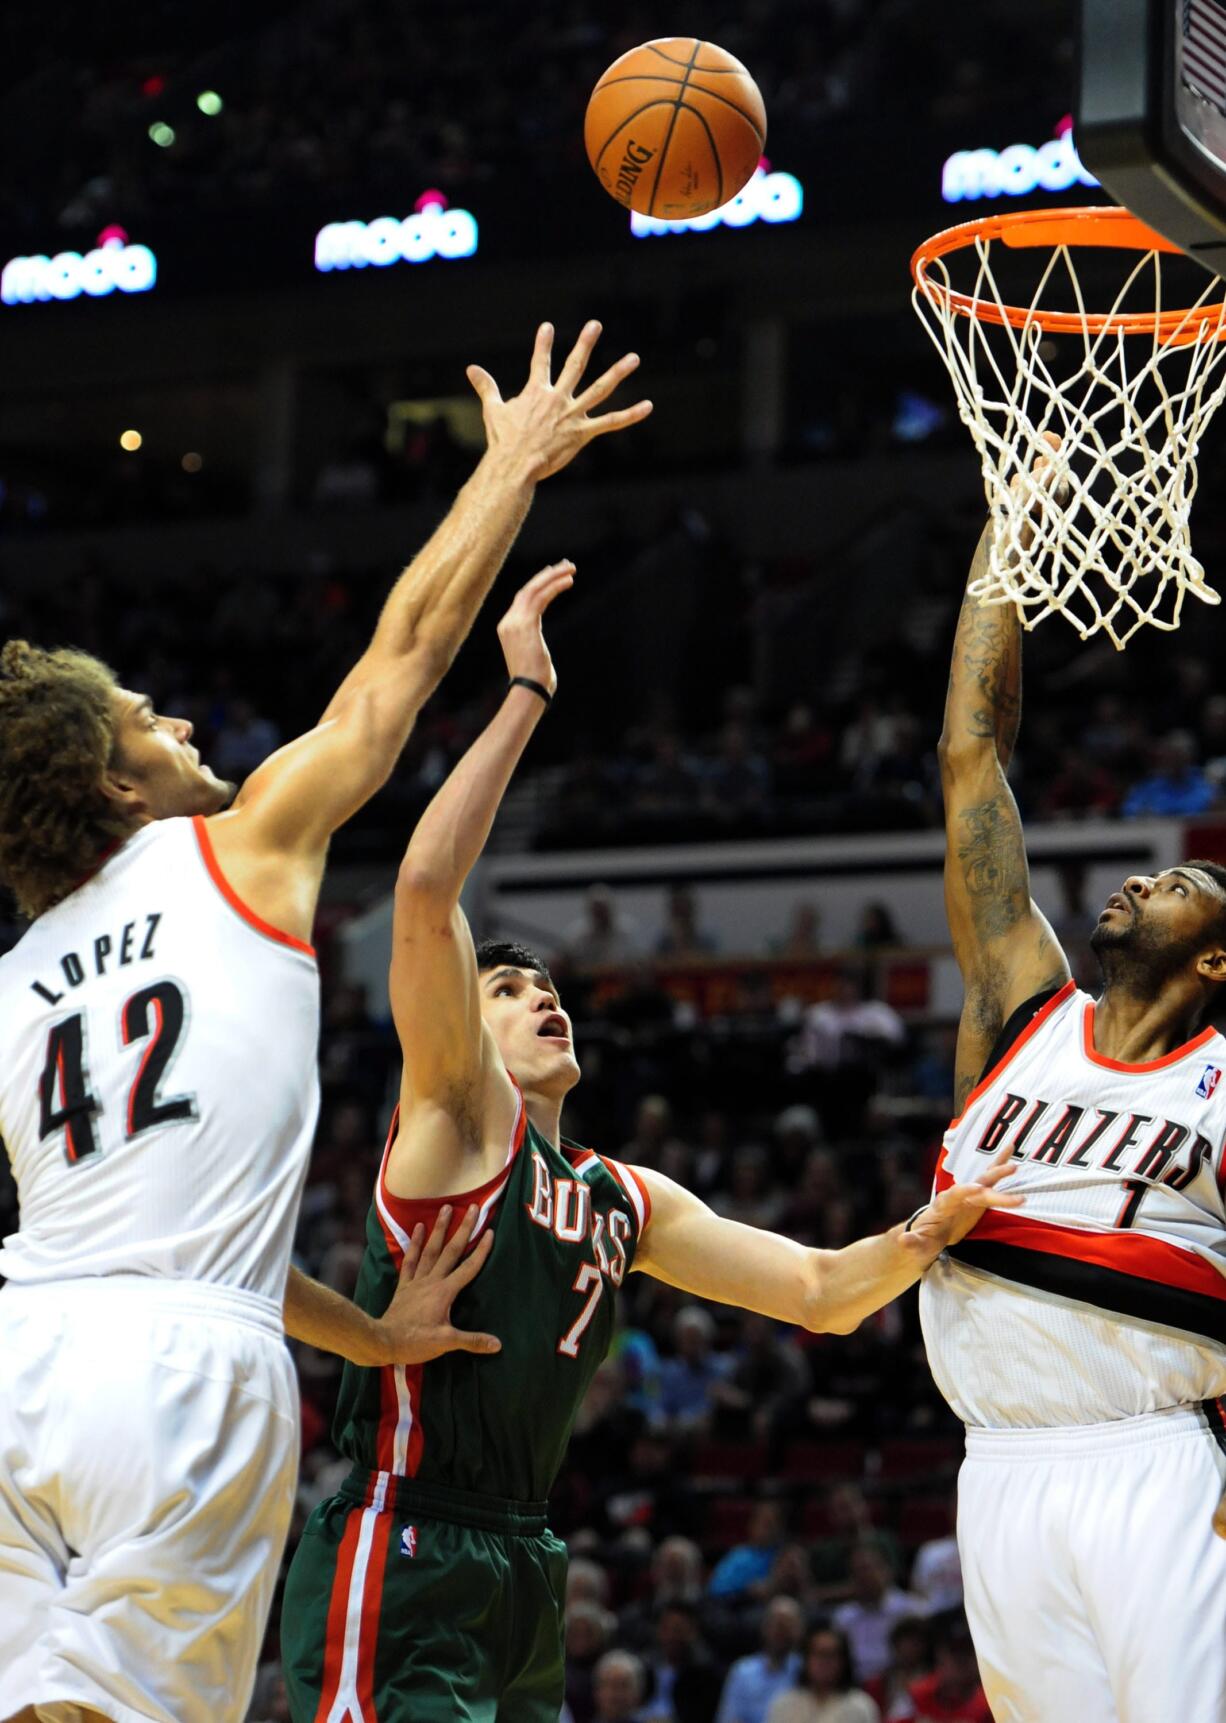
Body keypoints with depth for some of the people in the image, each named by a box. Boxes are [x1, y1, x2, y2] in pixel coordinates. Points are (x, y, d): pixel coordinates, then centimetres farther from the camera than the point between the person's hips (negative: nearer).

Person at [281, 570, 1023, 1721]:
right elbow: (425, 888, -15)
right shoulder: (457, 1109, 0)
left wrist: (929, 1231, -1)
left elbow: (820, 1292, 20)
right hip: (400, 1556, -8)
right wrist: (525, 695, -13)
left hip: (523, 1573, 8)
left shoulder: (630, 1201, 20)